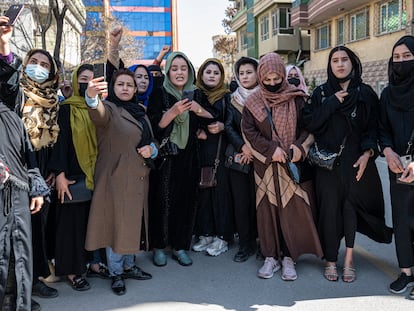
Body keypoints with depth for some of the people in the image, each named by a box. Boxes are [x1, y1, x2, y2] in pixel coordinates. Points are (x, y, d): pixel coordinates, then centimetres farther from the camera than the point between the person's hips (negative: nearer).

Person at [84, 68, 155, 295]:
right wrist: (92, 97, -55)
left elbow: (150, 140, 21)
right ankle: (116, 273, 16)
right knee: (116, 223, 1)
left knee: (134, 223, 15)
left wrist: (151, 149, -3)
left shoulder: (140, 111, 13)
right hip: (115, 177, -6)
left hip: (138, 177, 7)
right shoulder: (109, 109, -7)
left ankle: (129, 266, 31)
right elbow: (98, 114, -32)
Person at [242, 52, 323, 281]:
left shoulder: (295, 99, 1)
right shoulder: (253, 102, 3)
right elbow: (249, 131, -1)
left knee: (293, 208, -3)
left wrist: (299, 145, -13)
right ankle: (270, 257, 15)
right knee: (267, 209, 4)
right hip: (265, 165, 1)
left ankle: (288, 257, 9)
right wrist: (271, 149, -12)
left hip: (291, 163, -1)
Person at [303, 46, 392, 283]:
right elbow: (309, 123, -4)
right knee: (330, 208, 0)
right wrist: (331, 103, -10)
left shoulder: (365, 93, 6)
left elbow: (373, 127, 3)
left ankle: (349, 258, 11)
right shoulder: (321, 93, 6)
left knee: (351, 205, -2)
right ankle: (331, 259, 11)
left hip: (355, 161, 0)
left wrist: (367, 153, -12)